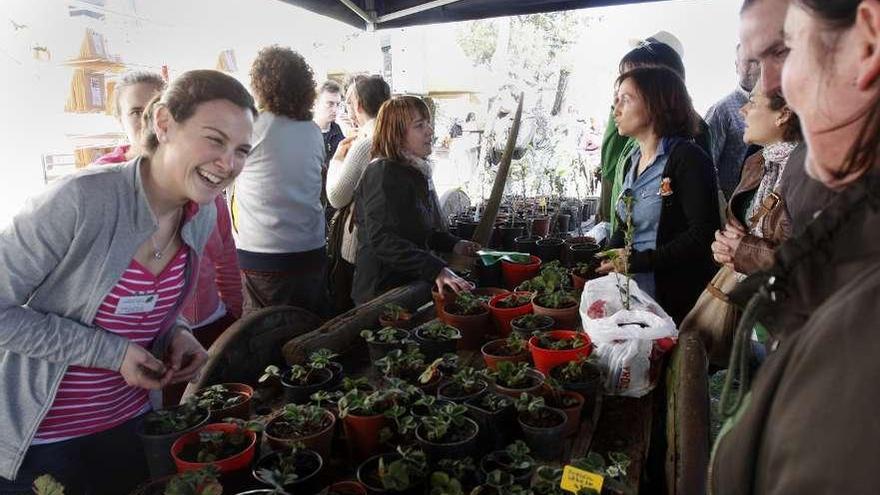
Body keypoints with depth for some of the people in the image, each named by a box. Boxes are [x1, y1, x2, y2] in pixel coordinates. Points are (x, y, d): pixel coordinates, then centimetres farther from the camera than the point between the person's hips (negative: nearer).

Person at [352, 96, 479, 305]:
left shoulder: (417, 171, 10)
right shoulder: (383, 174, -19)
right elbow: (383, 239, -29)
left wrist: (453, 244, 5)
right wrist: (436, 269, -37)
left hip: (412, 285, 9)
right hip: (382, 290, -9)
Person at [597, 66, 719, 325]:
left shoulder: (688, 158, -13)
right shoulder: (632, 161, 13)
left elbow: (702, 236, -20)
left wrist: (636, 260, -20)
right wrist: (606, 261, -3)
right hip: (630, 294, 7)